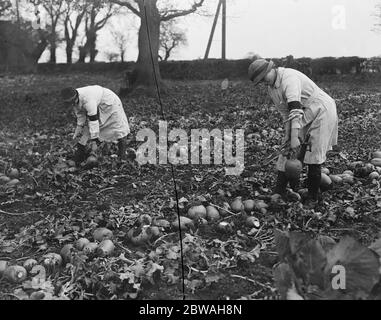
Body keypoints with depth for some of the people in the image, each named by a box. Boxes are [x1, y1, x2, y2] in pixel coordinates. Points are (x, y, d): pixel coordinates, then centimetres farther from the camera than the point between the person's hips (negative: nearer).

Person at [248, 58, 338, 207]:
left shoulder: (289, 78, -25)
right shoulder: (271, 89, 4)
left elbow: (295, 110, -35)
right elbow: (285, 113, 6)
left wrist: (295, 138, -40)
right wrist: (288, 136, -5)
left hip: (321, 110, -8)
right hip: (305, 115, 8)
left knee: (314, 155, -7)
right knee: (289, 150, 2)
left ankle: (313, 197, 6)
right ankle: (280, 191, 8)